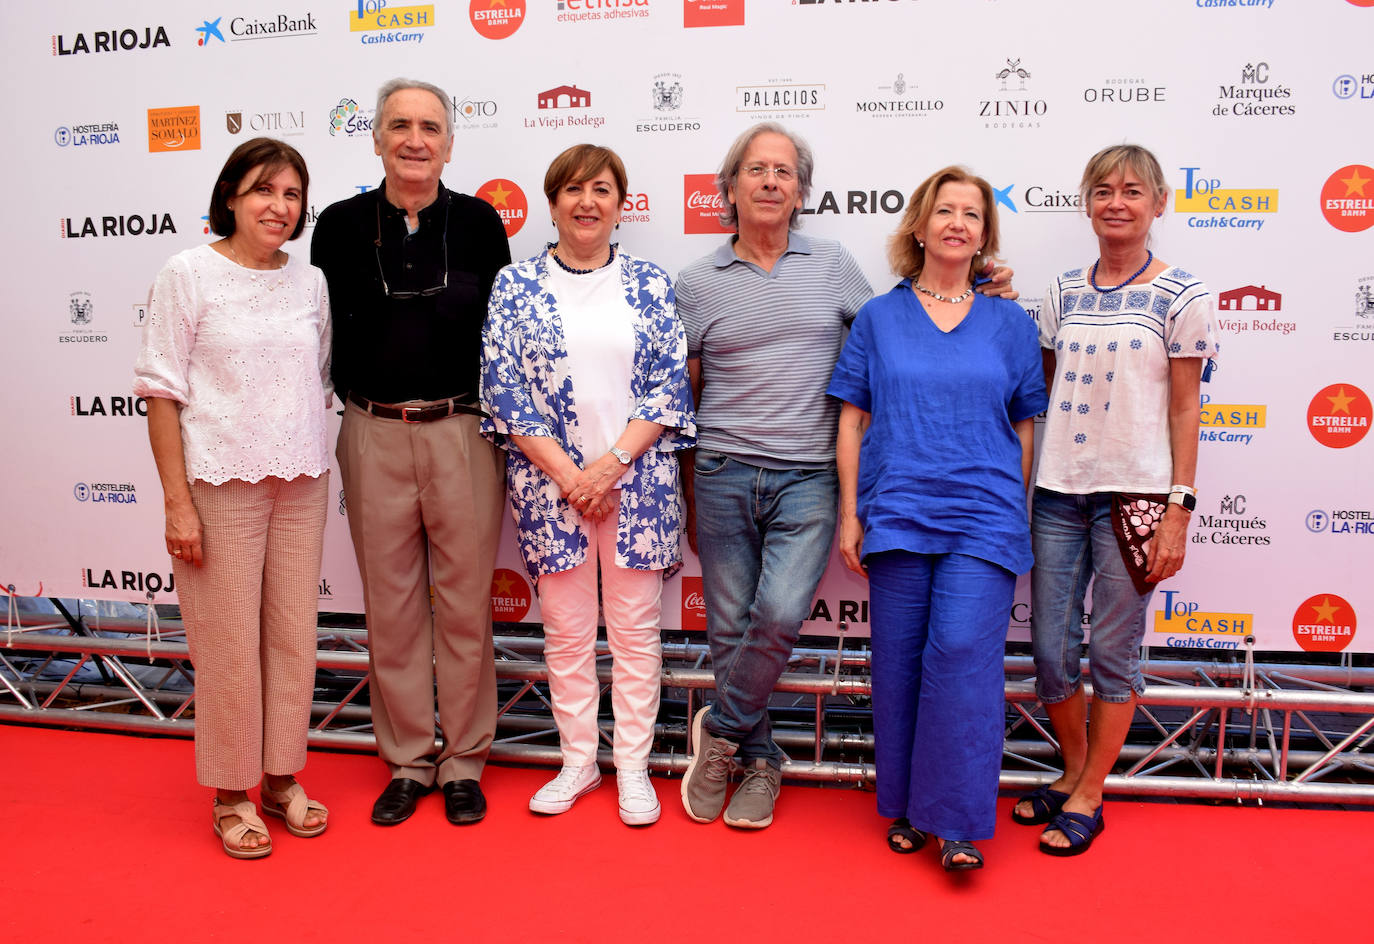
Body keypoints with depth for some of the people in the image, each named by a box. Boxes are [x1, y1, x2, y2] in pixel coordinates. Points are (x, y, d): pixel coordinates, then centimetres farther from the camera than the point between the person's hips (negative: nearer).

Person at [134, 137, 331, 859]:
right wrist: (176, 502, -12)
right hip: (220, 482, -4)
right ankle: (230, 795, 19)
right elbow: (162, 392, -7)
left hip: (300, 482, 5)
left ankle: (281, 776, 27)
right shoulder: (189, 274, -5)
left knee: (294, 634, 10)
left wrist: (314, 467, 11)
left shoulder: (310, 281, 8)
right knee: (229, 642, 2)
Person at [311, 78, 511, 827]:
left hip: (463, 431, -1)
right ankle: (407, 760, 22)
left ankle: (463, 760, 19)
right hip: (373, 435, 1)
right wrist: (341, 416, 4)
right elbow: (322, 333, 9)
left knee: (465, 601, 5)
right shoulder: (341, 225, 5)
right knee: (391, 604, 8)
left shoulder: (479, 222, 3)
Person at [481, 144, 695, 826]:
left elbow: (670, 387, 0)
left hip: (637, 479, 0)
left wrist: (612, 463, -12)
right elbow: (503, 390, -2)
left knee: (635, 627, 6)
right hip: (549, 481, 0)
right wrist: (567, 474, -10)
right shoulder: (515, 286, 3)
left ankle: (633, 766, 20)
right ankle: (578, 762, 25)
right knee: (567, 629, 9)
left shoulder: (650, 284, 4)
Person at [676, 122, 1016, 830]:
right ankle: (759, 760, 26)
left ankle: (721, 730, 10)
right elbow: (685, 398, 11)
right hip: (723, 475, 1)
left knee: (779, 614, -16)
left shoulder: (833, 266, 8)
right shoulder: (697, 284, 7)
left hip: (807, 479, -1)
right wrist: (689, 500, 11)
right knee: (730, 629, 5)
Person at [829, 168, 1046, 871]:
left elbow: (1025, 428, 13)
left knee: (963, 653, -11)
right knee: (899, 661, 5)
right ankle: (906, 807, 22)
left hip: (983, 518, 0)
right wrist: (849, 515, 4)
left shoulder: (1010, 324, 9)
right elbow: (852, 421, 8)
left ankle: (960, 821, 3)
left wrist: (1018, 516, 11)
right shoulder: (879, 318, 8)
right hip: (896, 514, 1)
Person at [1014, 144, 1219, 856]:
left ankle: (1089, 798, 20)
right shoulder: (1063, 293, 10)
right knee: (1049, 646, 7)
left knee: (1113, 649, 5)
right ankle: (1073, 773, 30)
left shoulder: (1181, 296, -1)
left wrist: (1178, 508, -7)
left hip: (1136, 493, -4)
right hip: (1059, 490, 4)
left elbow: (1184, 410, -2)